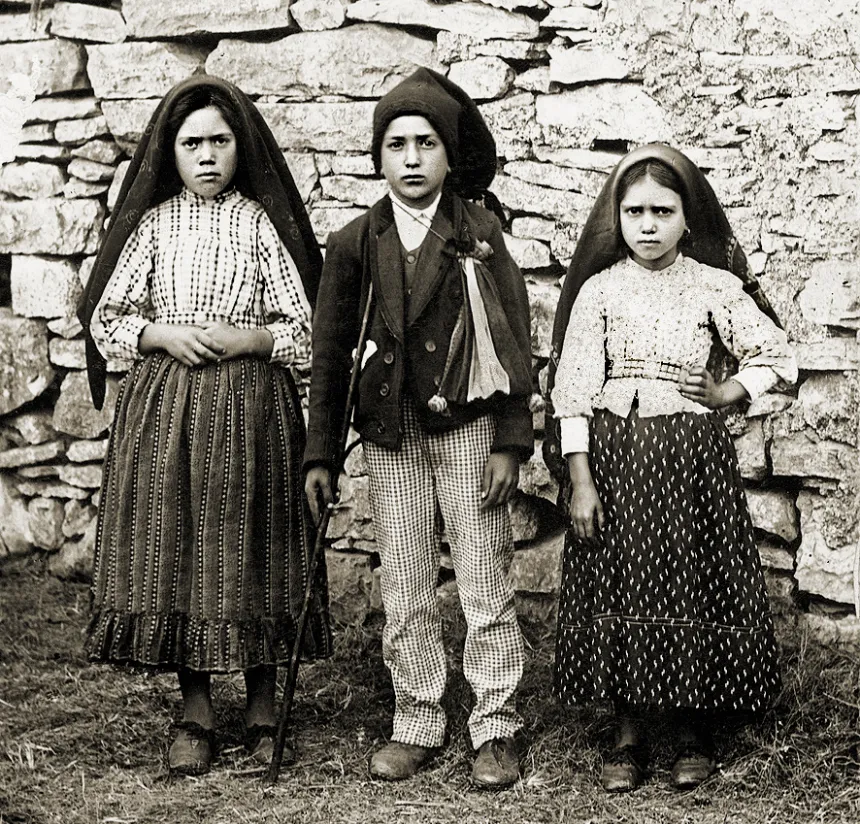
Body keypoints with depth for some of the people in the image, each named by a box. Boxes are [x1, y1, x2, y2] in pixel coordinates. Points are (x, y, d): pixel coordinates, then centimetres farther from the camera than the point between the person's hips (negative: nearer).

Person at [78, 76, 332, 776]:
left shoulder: (262, 222, 1)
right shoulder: (153, 223, 7)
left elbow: (305, 328, 1)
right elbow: (106, 320, 7)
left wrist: (245, 338, -14)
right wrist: (163, 335, -9)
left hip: (249, 406, -2)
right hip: (164, 406, 2)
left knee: (249, 550, 1)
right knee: (173, 548, 2)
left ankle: (262, 705, 15)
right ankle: (195, 711, 13)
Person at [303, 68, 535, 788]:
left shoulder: (479, 232, -1)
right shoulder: (355, 243, 5)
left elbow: (513, 341, -1)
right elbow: (330, 352, 9)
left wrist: (509, 442, -7)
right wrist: (321, 454, 7)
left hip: (469, 429, -2)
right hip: (390, 436, 2)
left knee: (485, 583, -1)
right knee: (404, 590, 7)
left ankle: (496, 730, 9)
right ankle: (417, 726, 19)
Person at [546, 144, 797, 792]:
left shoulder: (715, 287, 1)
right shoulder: (599, 289, 1)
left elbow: (779, 357, 6)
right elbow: (574, 390, -3)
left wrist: (726, 393, -2)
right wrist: (580, 480, -9)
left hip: (693, 456, 0)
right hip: (615, 455, 0)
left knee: (693, 584, 2)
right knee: (622, 584, 2)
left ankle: (695, 733, 17)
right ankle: (631, 734, 14)